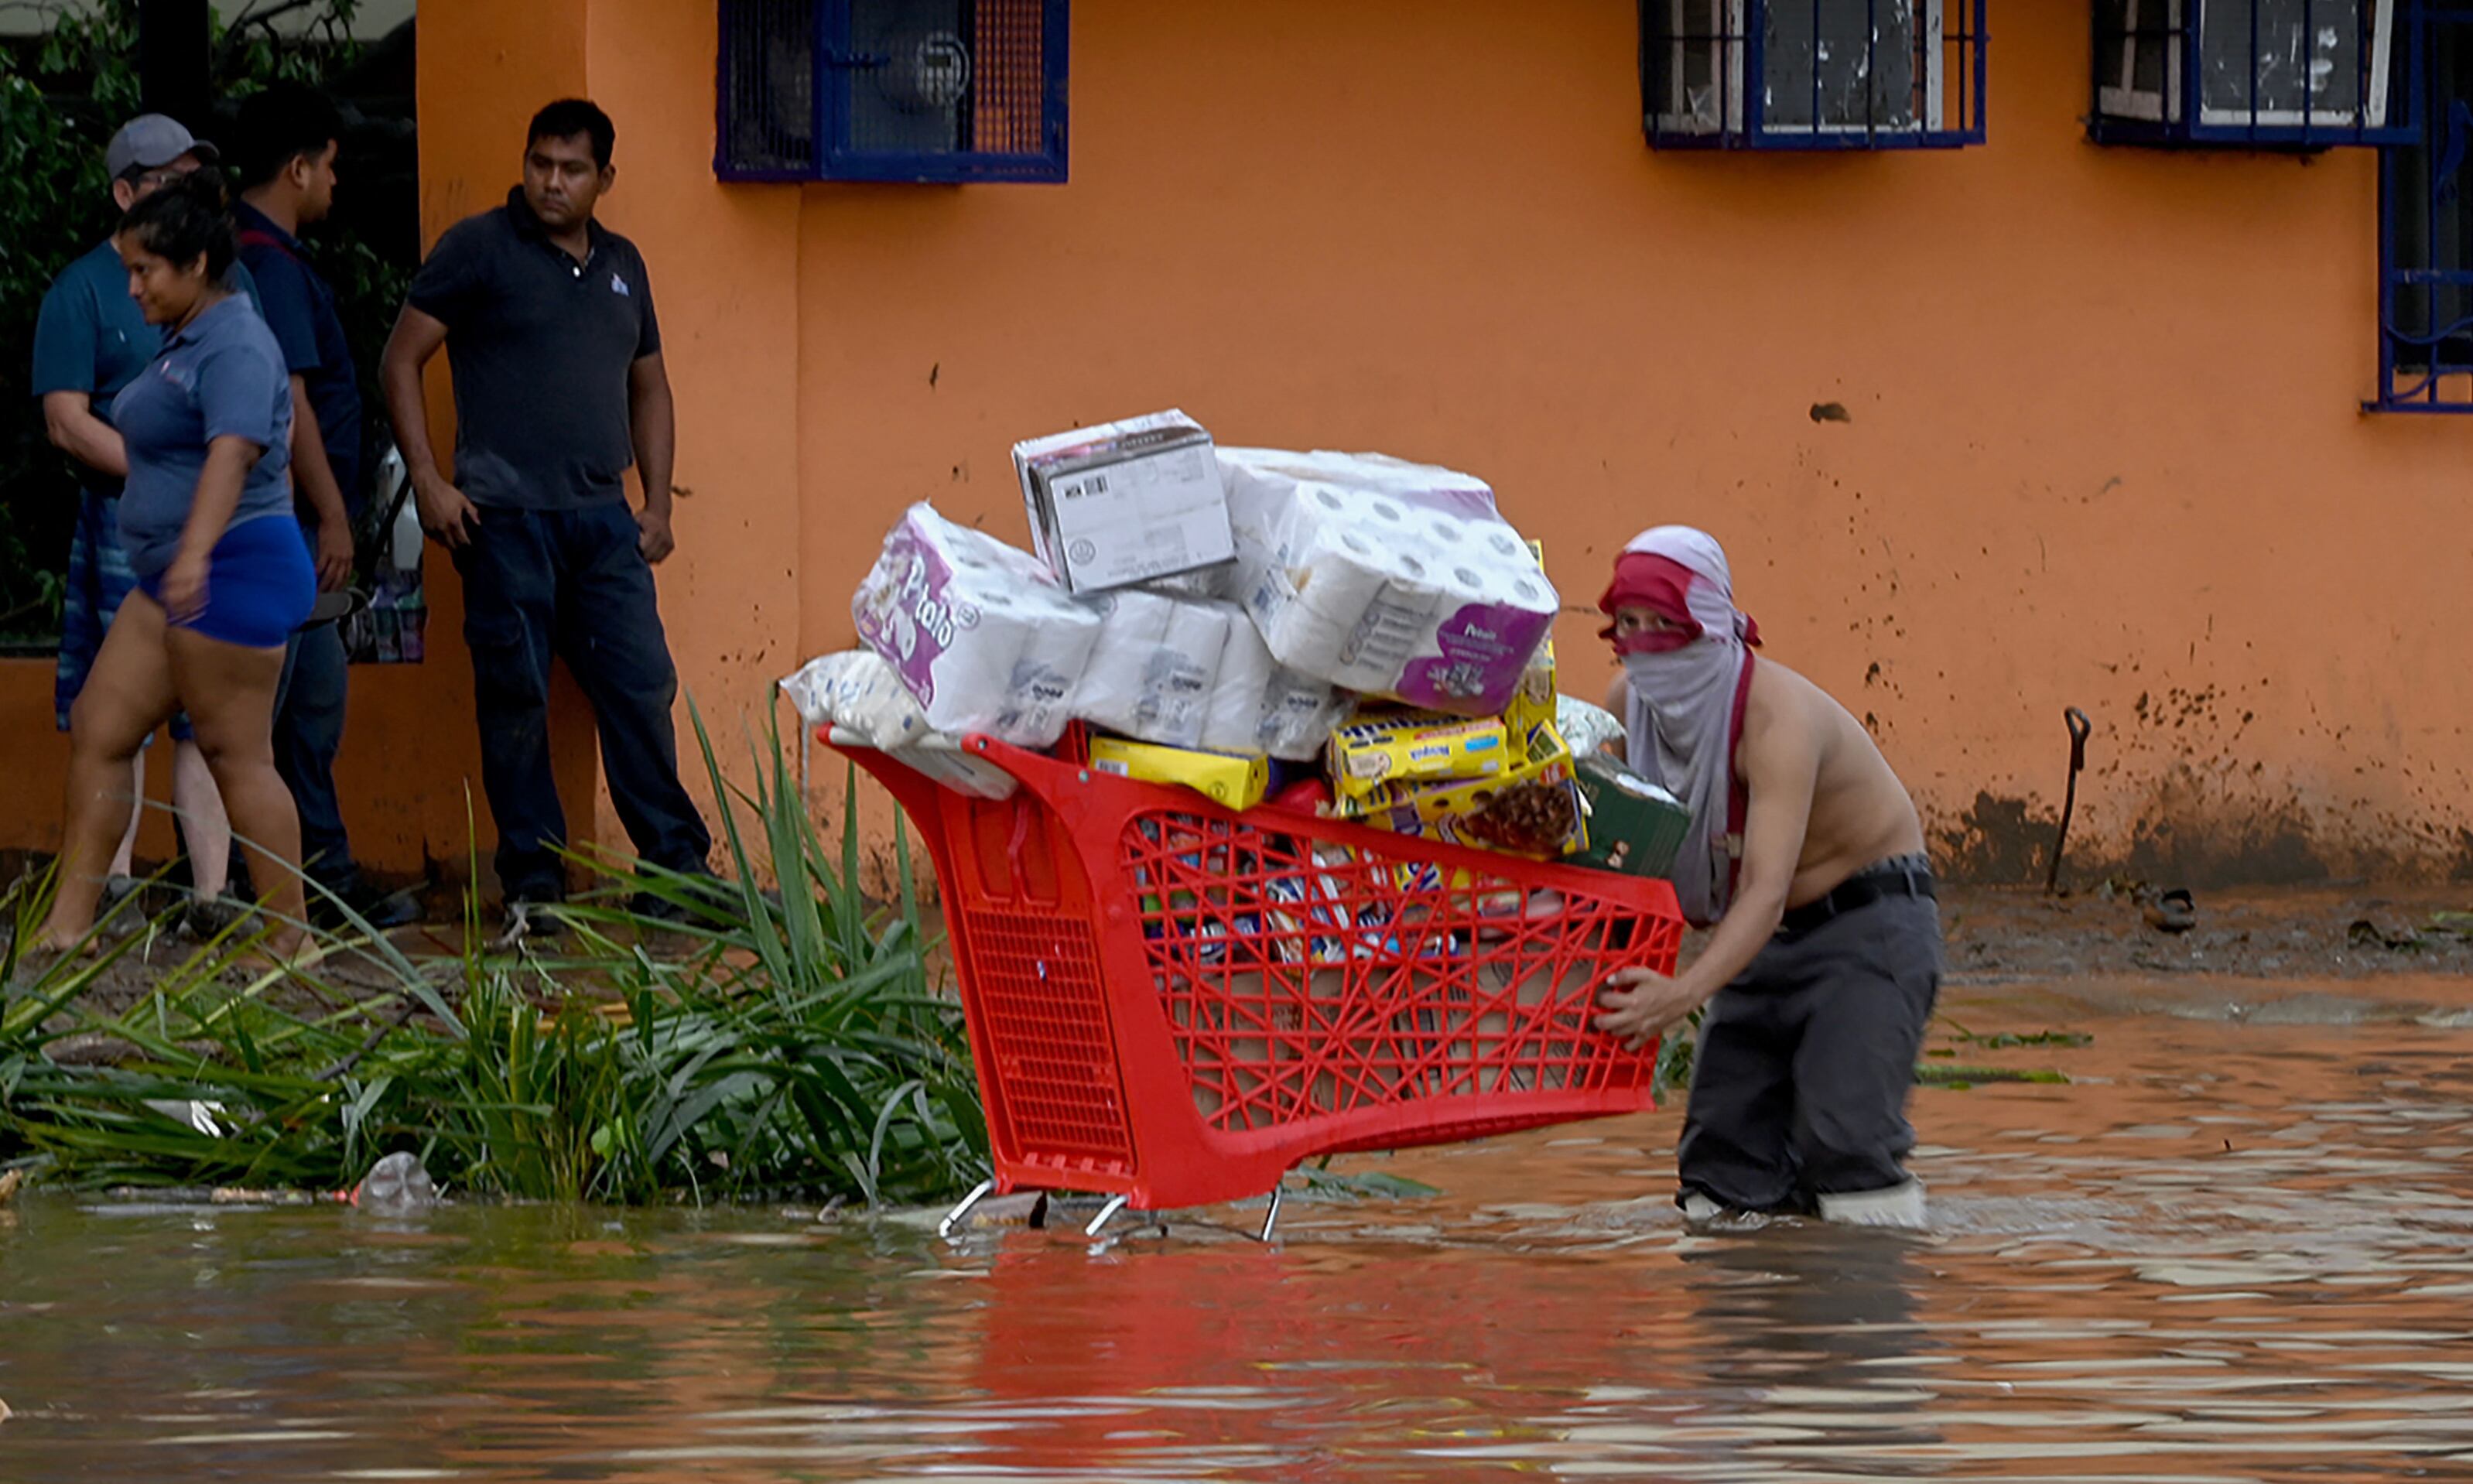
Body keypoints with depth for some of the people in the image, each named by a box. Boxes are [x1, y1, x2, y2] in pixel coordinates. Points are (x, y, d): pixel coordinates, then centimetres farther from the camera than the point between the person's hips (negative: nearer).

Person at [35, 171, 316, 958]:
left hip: (234, 570, -11)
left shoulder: (234, 347, -16)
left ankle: (291, 941, 1)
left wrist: (197, 553, -45)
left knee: (236, 754, -6)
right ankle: (66, 928, 5)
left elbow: (233, 451, -31)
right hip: (172, 581, 11)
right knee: (97, 732, 6)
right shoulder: (187, 340, 16)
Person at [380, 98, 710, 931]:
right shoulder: (479, 249, 1)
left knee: (641, 688, 1)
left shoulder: (620, 265, 18)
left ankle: (675, 868, 8)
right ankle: (532, 883, 4)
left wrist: (657, 502, 15)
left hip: (602, 518, 5)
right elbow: (401, 360, 0)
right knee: (515, 696, -2)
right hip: (506, 514, -5)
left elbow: (649, 388, 26)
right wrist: (427, 480, -8)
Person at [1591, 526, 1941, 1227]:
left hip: (1869, 925, -7)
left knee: (1844, 1138, -23)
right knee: (1722, 1151, -1)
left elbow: (1766, 890, -40)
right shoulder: (1628, 705, -9)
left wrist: (1685, 992, -54)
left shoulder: (1776, 717, -31)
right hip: (1765, 939, 7)